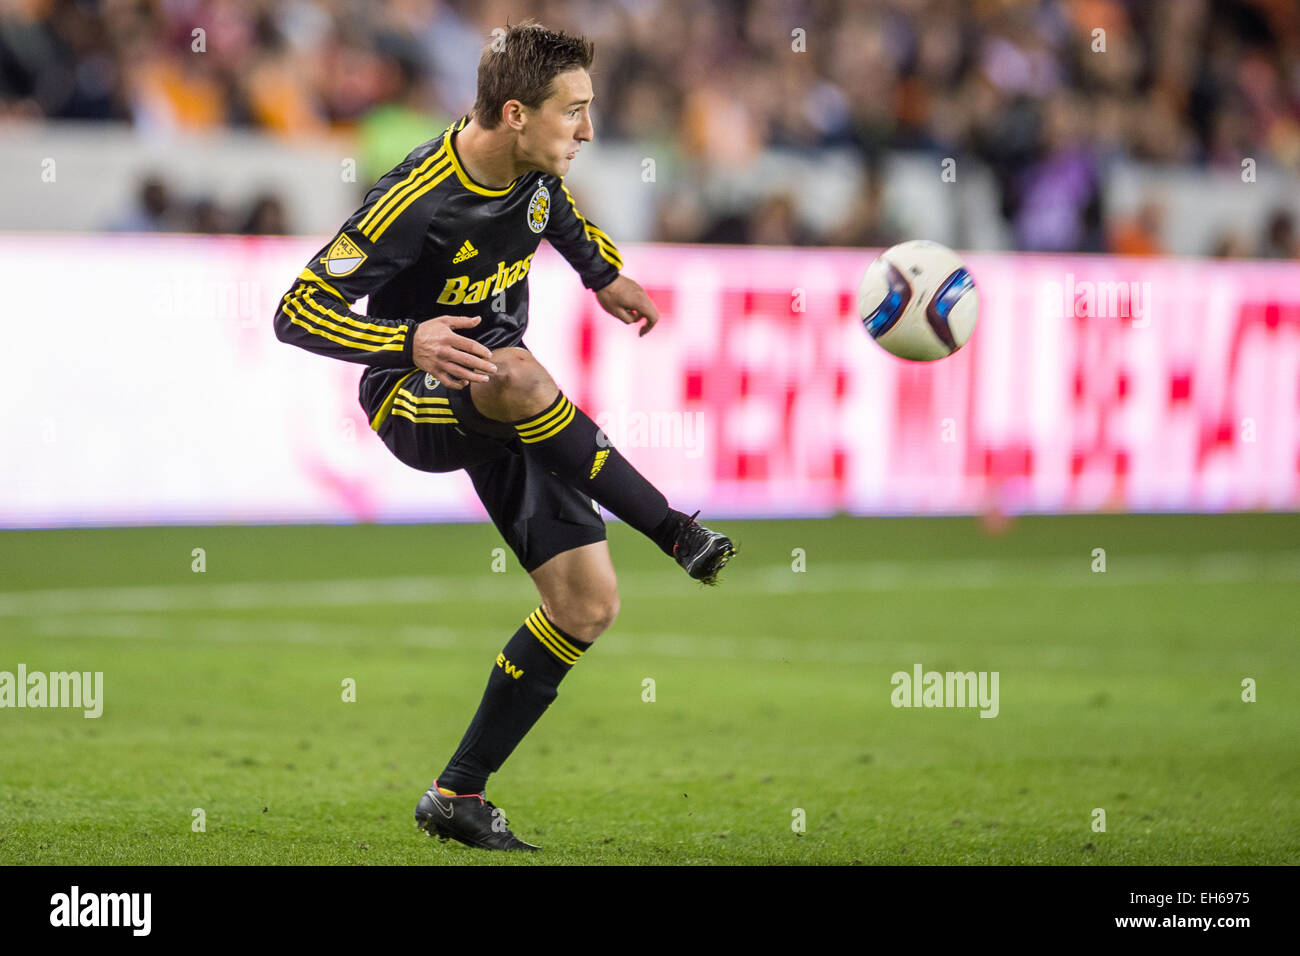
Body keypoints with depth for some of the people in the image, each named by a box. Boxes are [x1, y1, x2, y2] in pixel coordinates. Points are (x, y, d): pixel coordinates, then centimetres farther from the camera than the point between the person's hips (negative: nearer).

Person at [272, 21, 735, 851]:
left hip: (501, 414, 7)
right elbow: (298, 311, -24)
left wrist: (605, 276, 23)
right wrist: (410, 341, -38)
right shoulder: (415, 202, -25)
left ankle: (459, 795, 4)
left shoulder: (532, 167, -4)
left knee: (589, 601, -6)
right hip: (412, 406, -7)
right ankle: (674, 532, -29)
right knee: (515, 372, -42)